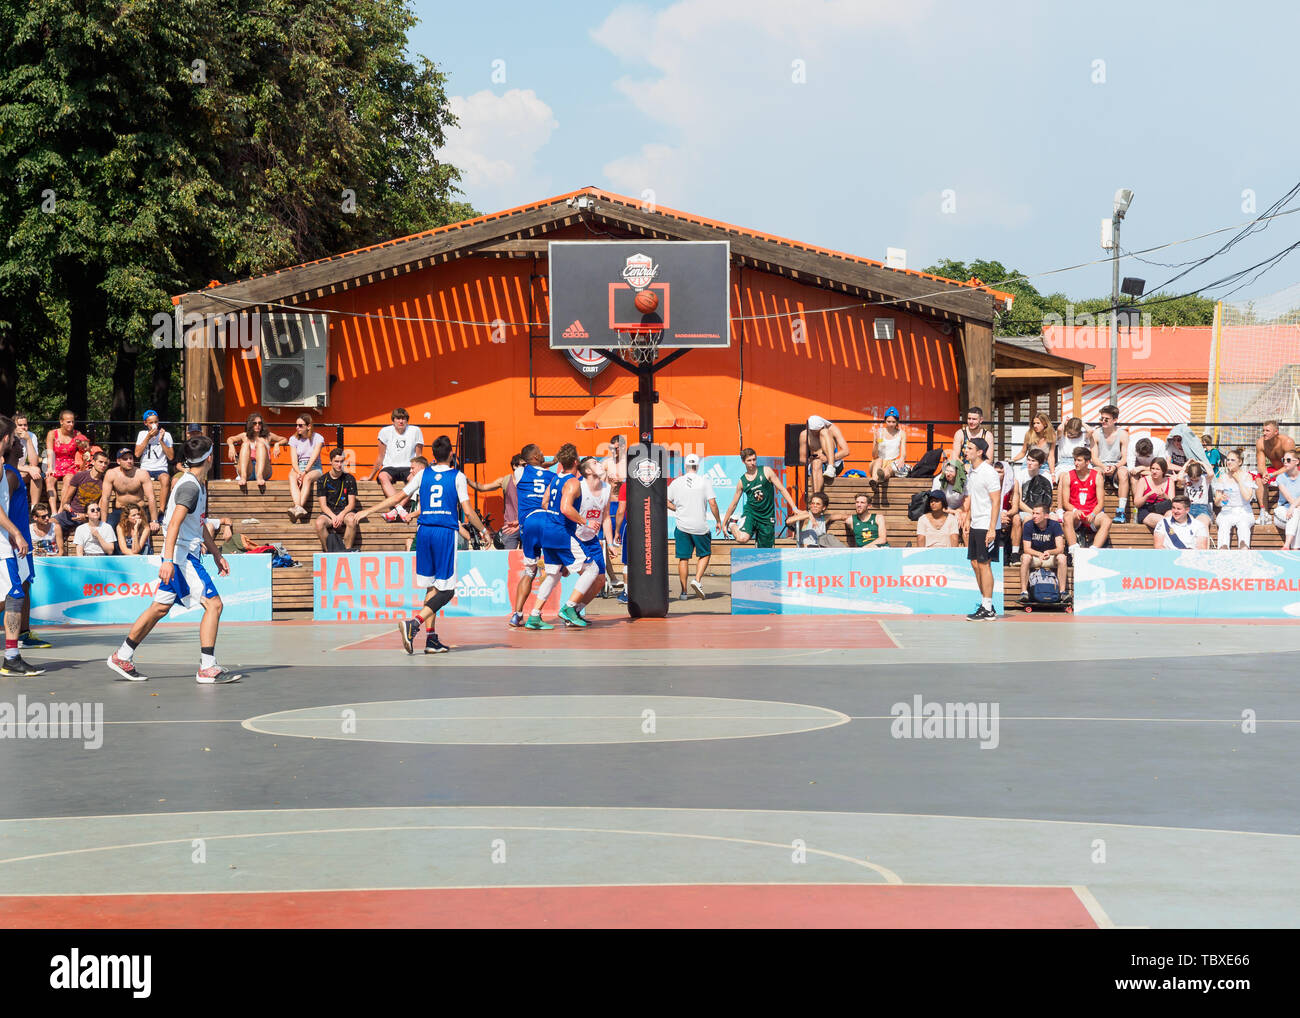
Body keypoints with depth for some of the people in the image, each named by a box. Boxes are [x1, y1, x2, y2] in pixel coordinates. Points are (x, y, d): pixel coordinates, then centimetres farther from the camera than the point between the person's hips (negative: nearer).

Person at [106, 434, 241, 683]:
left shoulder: (196, 485, 16)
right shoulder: (189, 486, -16)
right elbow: (174, 524, -25)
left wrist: (216, 553, 31)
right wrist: (168, 560, -31)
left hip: (188, 555, 10)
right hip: (182, 556, -10)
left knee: (160, 607, 14)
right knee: (213, 604, -12)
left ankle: (122, 657, 21)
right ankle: (207, 669, -12)